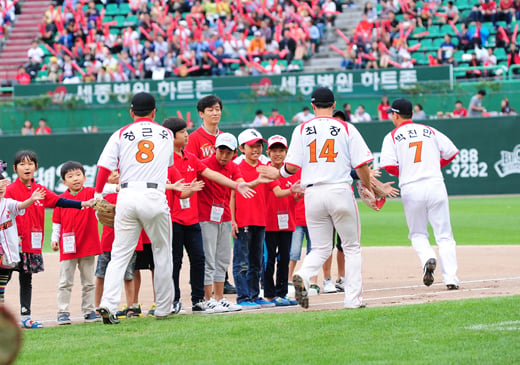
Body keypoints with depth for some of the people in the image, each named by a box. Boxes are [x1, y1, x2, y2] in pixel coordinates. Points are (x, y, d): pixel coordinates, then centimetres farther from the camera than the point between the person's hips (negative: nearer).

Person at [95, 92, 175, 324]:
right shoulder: (166, 134, 12)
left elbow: (105, 167, -2)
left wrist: (97, 196, 4)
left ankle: (108, 304, -15)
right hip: (154, 196, 0)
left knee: (120, 254, 1)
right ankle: (163, 308, 17)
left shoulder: (121, 134, 7)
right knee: (162, 252, 13)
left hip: (127, 197, 0)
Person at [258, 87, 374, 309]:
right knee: (352, 248, 9)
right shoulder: (346, 129, 2)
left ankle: (303, 276, -19)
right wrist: (368, 188, 15)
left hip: (313, 194, 2)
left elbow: (292, 166, -1)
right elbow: (361, 164, -2)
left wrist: (278, 174, 20)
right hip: (340, 191, -2)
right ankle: (353, 299, 2)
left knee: (321, 249, 11)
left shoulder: (302, 130, 5)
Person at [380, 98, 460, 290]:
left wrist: (404, 172, 13)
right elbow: (451, 152, 9)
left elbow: (389, 166, -7)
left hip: (411, 188, -1)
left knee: (418, 234, 15)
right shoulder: (430, 131, 13)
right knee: (444, 234, 4)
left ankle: (427, 259, -15)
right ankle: (451, 277, -8)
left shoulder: (392, 136, 4)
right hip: (435, 185, 1)